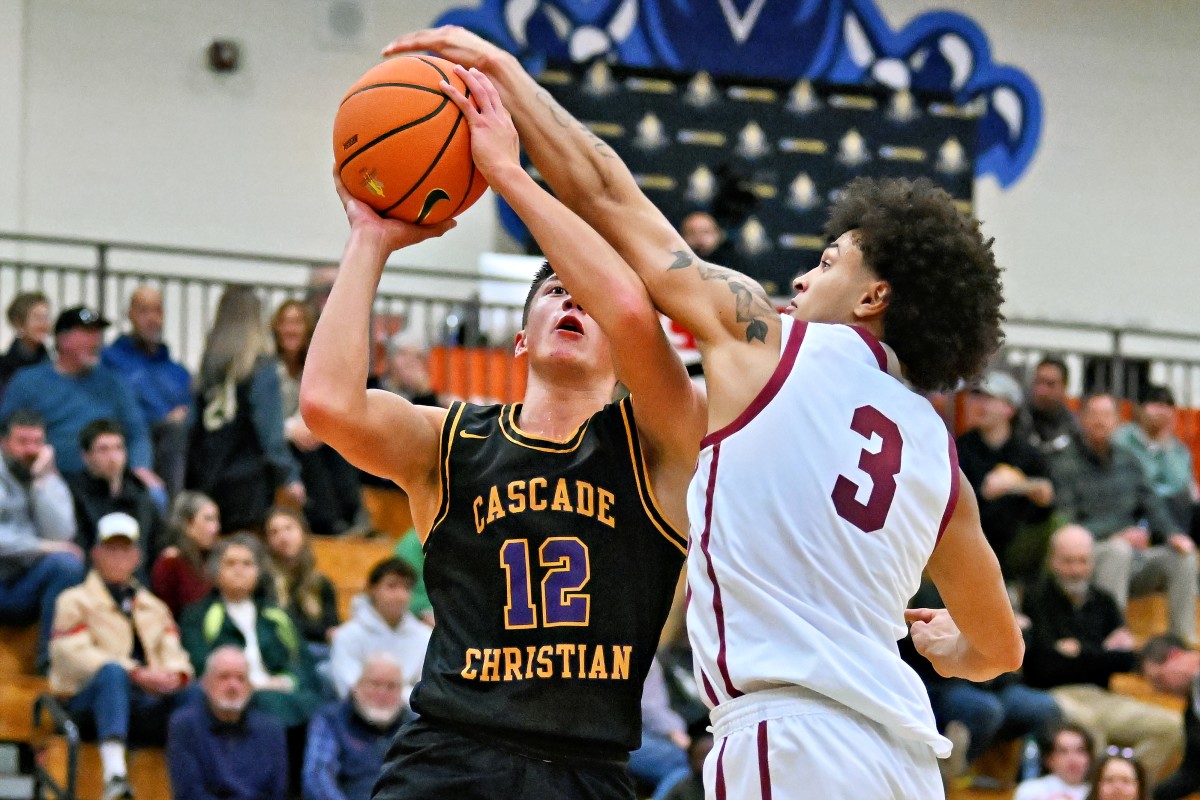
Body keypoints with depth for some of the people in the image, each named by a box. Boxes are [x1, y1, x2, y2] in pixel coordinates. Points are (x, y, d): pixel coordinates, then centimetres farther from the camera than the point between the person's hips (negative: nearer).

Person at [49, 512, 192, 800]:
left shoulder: (154, 607, 28)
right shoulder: (75, 601, 11)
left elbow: (173, 654, 15)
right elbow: (73, 656, -5)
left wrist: (175, 674, -12)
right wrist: (135, 672, -18)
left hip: (150, 703, 4)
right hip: (87, 698, -4)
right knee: (112, 672, -39)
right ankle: (114, 774, -55)